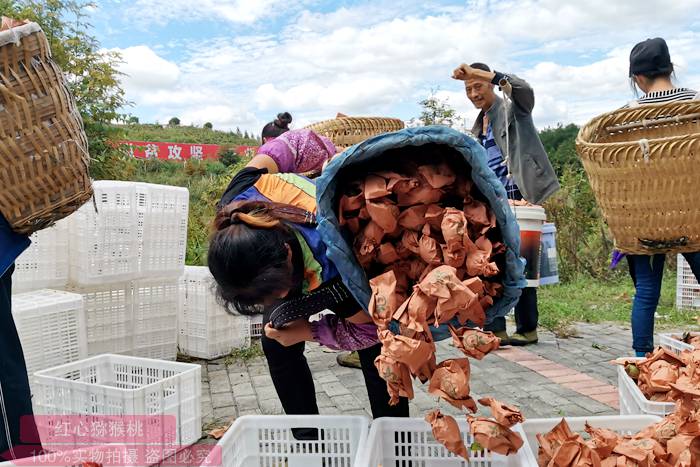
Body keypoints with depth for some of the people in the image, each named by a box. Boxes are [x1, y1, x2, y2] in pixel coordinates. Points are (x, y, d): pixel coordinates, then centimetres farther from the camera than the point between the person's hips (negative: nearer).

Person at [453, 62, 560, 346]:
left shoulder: (511, 109, -2)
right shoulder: (479, 124, 19)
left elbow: (524, 90, -26)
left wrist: (480, 73, -32)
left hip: (516, 197, -7)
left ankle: (528, 328, 9)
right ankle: (495, 329, 9)